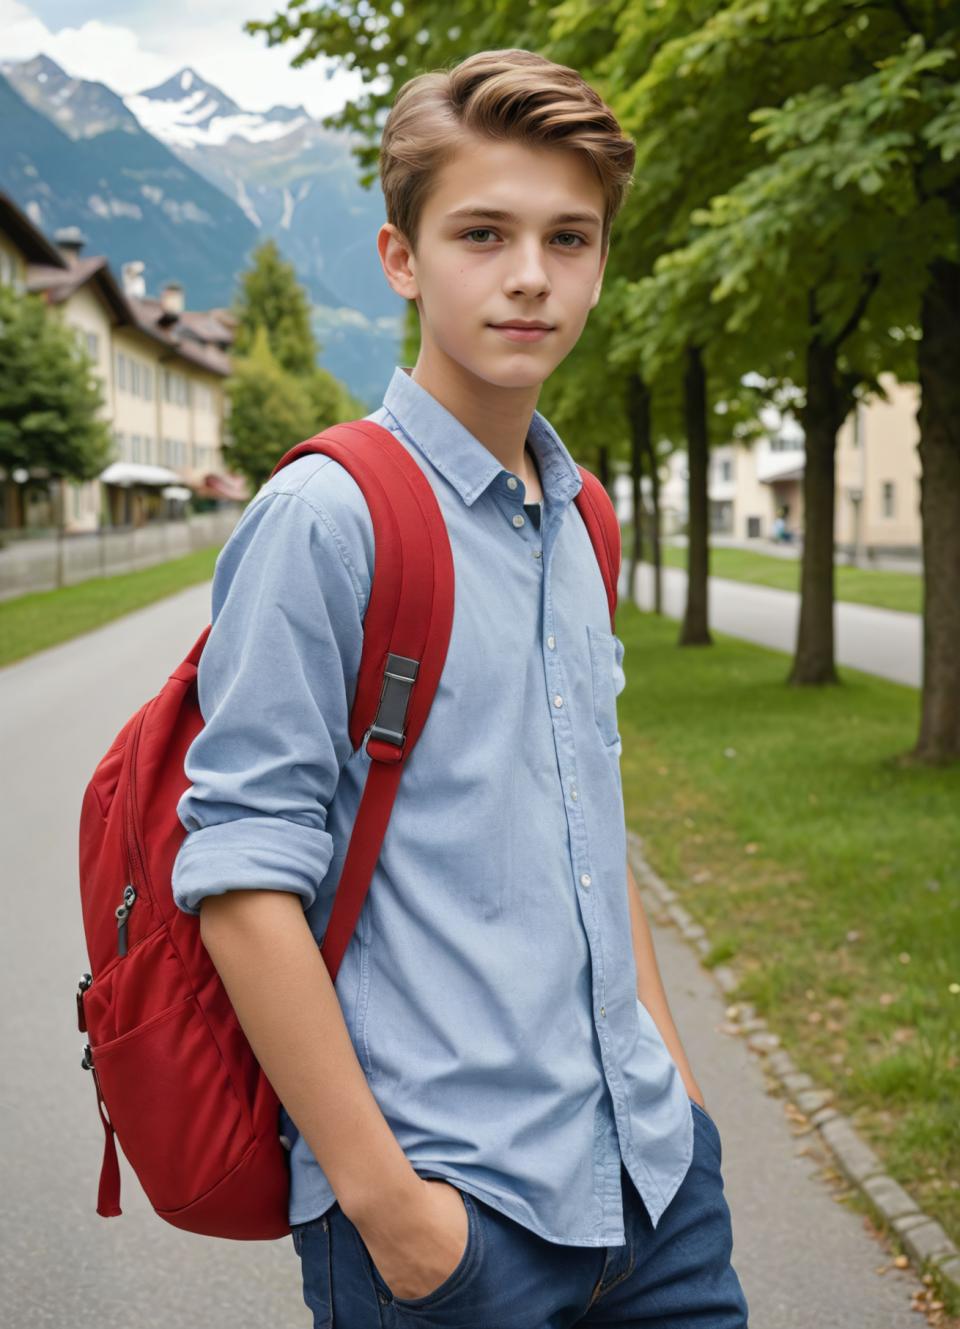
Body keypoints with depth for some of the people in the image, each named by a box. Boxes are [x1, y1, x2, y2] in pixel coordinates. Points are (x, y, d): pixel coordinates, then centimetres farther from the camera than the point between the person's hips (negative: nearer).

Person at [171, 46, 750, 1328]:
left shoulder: (576, 522, 10)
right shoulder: (327, 517, -13)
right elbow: (243, 877, -16)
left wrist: (670, 1070, 14)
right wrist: (380, 1194, -16)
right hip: (453, 1200, -6)